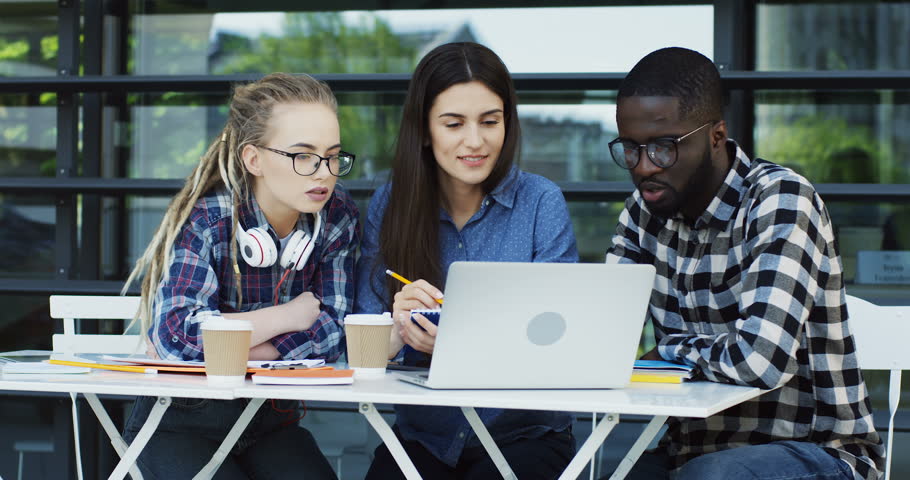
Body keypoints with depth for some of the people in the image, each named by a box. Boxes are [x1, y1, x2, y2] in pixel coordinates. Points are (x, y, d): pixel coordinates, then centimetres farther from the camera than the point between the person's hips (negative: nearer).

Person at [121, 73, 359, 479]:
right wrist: (289, 316, -18)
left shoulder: (337, 217, -2)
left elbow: (332, 330, -8)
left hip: (272, 425, 3)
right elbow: (174, 333, -29)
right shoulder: (205, 221, -16)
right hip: (181, 425, -3)